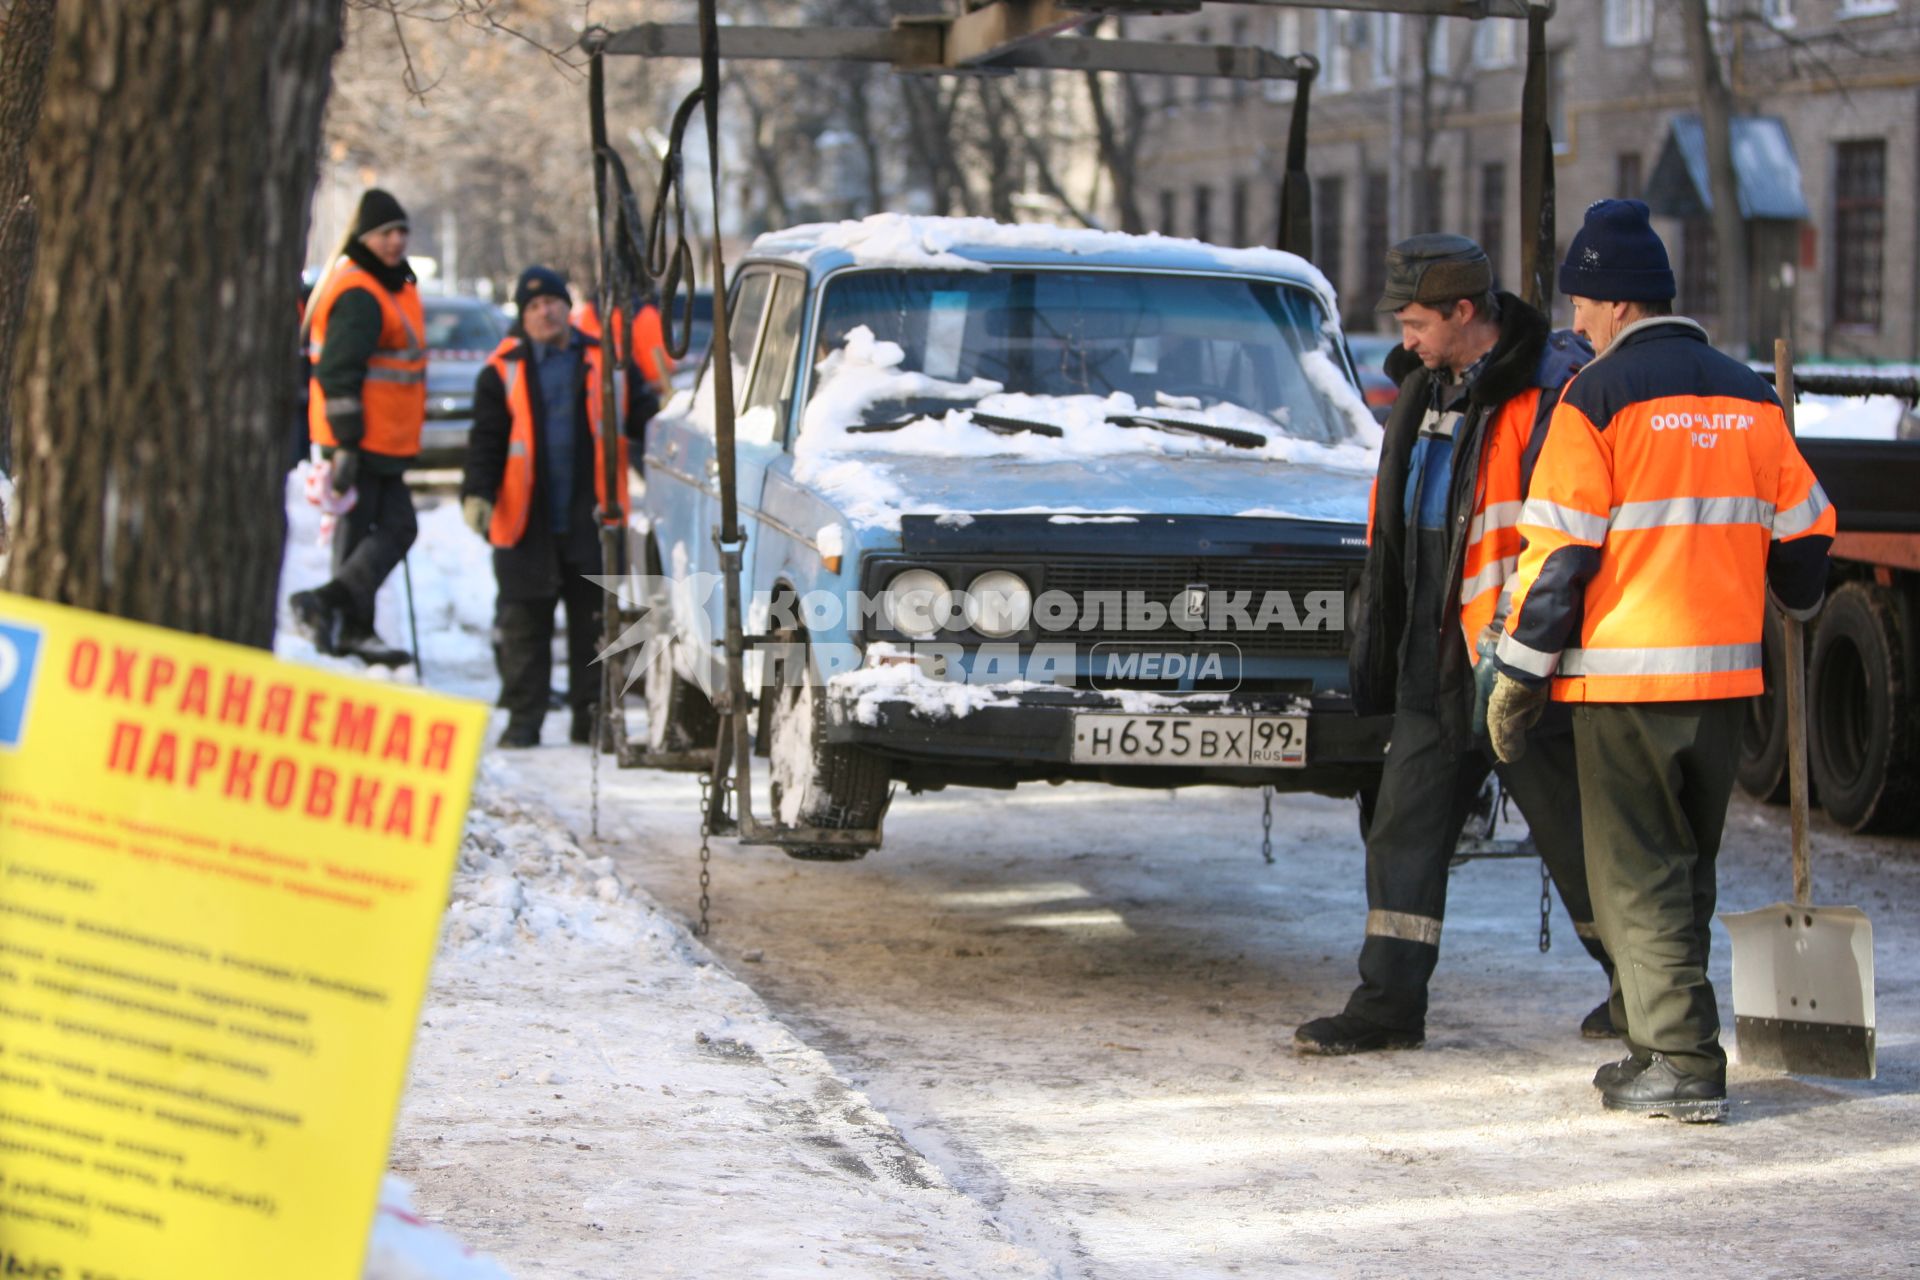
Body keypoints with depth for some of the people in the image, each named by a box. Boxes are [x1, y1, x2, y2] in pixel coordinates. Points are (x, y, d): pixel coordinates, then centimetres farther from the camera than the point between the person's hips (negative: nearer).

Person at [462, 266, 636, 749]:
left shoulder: (603, 362, 7)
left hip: (591, 521, 1)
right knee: (524, 625, 3)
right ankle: (523, 719, 9)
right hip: (527, 524, -1)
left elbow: (637, 422, 11)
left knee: (594, 625, 6)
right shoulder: (503, 372, 3)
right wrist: (477, 493, -14)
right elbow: (487, 440, -1)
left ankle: (592, 716, 14)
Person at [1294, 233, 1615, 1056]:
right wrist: (1381, 634, 21)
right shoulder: (1428, 387, 13)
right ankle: (1389, 1003, 8)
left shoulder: (1554, 390, -14)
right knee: (1404, 831, 5)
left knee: (1573, 830, 3)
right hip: (1435, 661, 8)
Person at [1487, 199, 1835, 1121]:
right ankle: (1658, 1036, 22)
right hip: (1725, 670, 6)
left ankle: (1683, 1063, -7)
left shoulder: (1599, 397, -9)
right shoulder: (1748, 397, 9)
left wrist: (1518, 678, -5)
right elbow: (1803, 533, 15)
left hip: (1624, 675, -6)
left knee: (1635, 875, -1)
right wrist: (1799, 609, 37)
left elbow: (1560, 552, -11)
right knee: (1684, 868, 16)